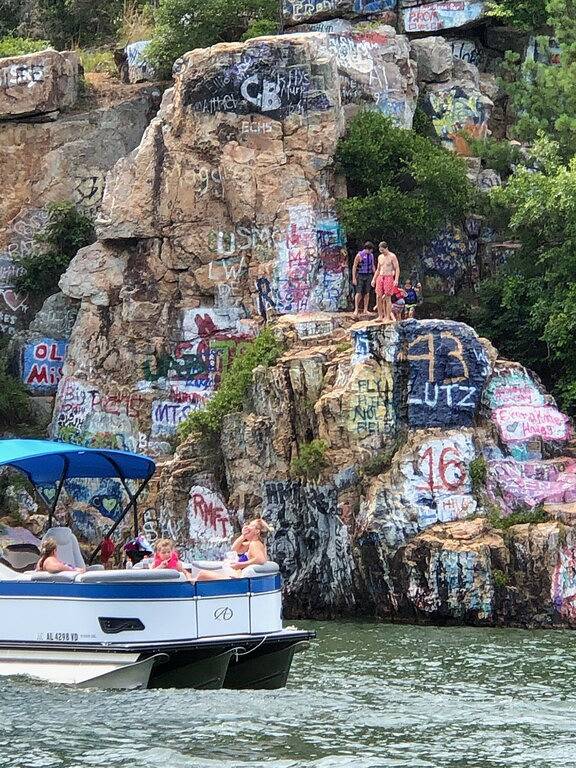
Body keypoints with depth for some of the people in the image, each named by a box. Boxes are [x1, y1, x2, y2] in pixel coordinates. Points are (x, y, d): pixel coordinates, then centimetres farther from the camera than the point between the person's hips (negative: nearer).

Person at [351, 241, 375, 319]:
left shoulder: (371, 255, 6)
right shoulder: (359, 255, -10)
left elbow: (373, 266, 16)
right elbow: (354, 267, -9)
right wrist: (354, 278, -13)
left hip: (368, 276, 5)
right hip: (360, 276, -5)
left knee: (367, 293, 3)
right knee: (359, 293, -8)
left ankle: (365, 310, 8)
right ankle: (356, 309, -3)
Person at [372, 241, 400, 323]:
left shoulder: (392, 256, -5)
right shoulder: (380, 257, 14)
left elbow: (397, 269, -8)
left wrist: (396, 280, -18)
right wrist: (374, 279, 17)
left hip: (389, 277, -6)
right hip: (380, 277, 6)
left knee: (388, 298, -7)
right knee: (378, 297, 1)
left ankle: (388, 318, -5)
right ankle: (380, 316, 8)